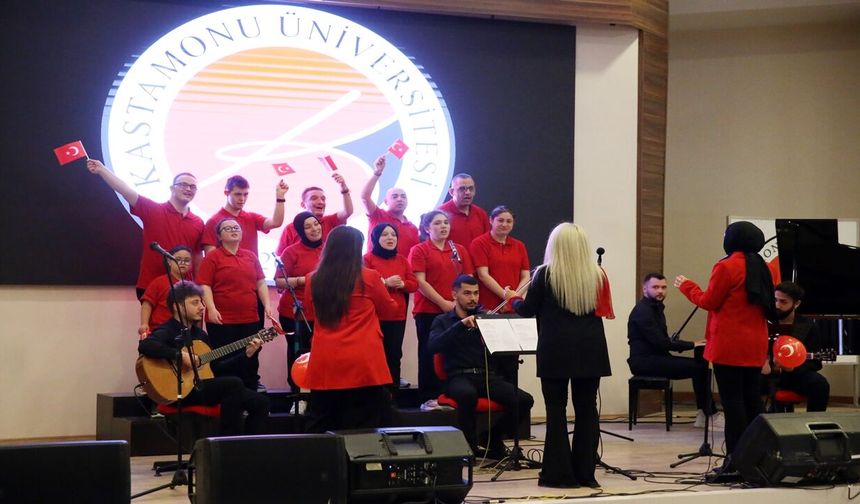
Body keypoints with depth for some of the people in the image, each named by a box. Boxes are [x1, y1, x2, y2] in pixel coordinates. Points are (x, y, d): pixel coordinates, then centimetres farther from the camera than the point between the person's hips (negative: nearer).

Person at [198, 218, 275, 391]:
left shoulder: (250, 256, 14)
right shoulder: (212, 257, -1)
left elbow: (260, 283, 15)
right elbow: (205, 285, -8)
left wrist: (267, 306, 3)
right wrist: (211, 309, -19)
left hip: (250, 319, 5)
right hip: (222, 321, -5)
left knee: (250, 363, 8)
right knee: (224, 365, -1)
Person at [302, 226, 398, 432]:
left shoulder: (313, 280, 3)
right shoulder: (369, 278, -6)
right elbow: (388, 308, 11)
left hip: (324, 364, 3)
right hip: (362, 363, -3)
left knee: (320, 430, 11)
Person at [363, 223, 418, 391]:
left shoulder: (402, 260, 15)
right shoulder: (368, 259, -2)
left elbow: (414, 284, 11)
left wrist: (402, 284, -10)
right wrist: (385, 282, -20)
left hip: (398, 316, 5)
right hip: (375, 316, -5)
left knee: (394, 355, 5)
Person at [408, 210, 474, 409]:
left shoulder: (459, 250, 13)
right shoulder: (419, 250, 0)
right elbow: (420, 282, -8)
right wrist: (443, 303, -14)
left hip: (456, 311, 4)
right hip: (429, 311, -4)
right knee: (429, 354, -1)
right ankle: (429, 398, 3)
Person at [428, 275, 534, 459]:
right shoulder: (443, 321, 10)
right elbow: (433, 346, -11)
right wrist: (461, 324, -20)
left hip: (488, 376, 3)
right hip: (459, 377, -3)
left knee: (525, 400, -20)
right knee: (468, 394, -39)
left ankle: (494, 439, 3)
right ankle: (469, 444, -15)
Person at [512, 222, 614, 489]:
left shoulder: (545, 274, -4)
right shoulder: (597, 275, 4)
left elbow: (527, 310, 3)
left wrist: (514, 300, 23)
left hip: (556, 350, -3)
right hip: (590, 349, 3)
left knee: (556, 410, 4)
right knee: (587, 409, 8)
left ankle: (559, 473, 3)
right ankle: (585, 472, 11)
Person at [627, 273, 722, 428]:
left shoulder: (656, 308, 19)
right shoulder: (643, 311, -14)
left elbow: (664, 340, 17)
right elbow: (661, 343, -20)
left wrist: (690, 344, 1)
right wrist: (691, 345, -13)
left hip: (656, 357, 10)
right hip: (644, 362, -10)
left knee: (700, 365, -1)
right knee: (699, 367, -16)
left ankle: (704, 415, -2)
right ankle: (709, 414, -6)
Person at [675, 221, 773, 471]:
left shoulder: (727, 267, -11)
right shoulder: (761, 267, 11)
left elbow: (708, 301, -8)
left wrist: (687, 286, 9)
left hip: (730, 346, -7)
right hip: (755, 346, 7)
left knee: (732, 400, -5)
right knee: (752, 399, 11)